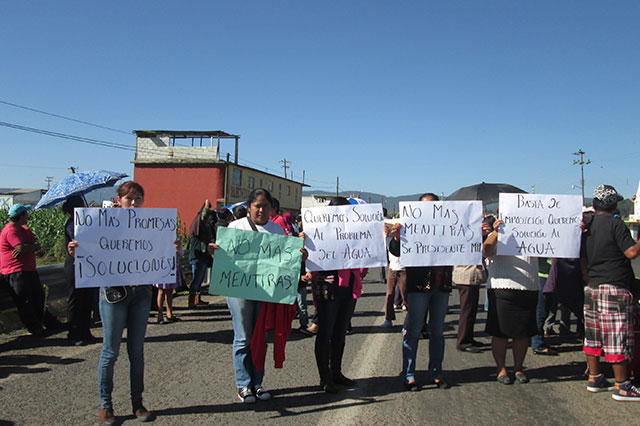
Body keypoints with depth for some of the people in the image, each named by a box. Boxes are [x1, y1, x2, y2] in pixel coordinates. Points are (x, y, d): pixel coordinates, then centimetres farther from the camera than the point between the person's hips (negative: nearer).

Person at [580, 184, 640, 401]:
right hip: (615, 288, -7)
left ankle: (595, 379, 20)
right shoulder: (616, 224, -10)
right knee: (618, 337, -2)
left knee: (593, 335, 11)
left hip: (592, 287, 7)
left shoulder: (587, 227, 11)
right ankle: (622, 387, 3)